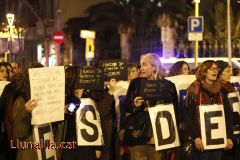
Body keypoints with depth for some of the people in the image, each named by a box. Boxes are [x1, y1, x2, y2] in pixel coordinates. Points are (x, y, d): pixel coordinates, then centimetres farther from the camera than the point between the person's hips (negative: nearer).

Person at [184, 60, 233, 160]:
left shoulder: (220, 91, 12)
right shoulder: (195, 90, -4)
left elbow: (227, 115, 12)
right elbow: (188, 116, -9)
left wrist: (229, 137, 3)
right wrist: (195, 137, -16)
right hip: (201, 140, -4)